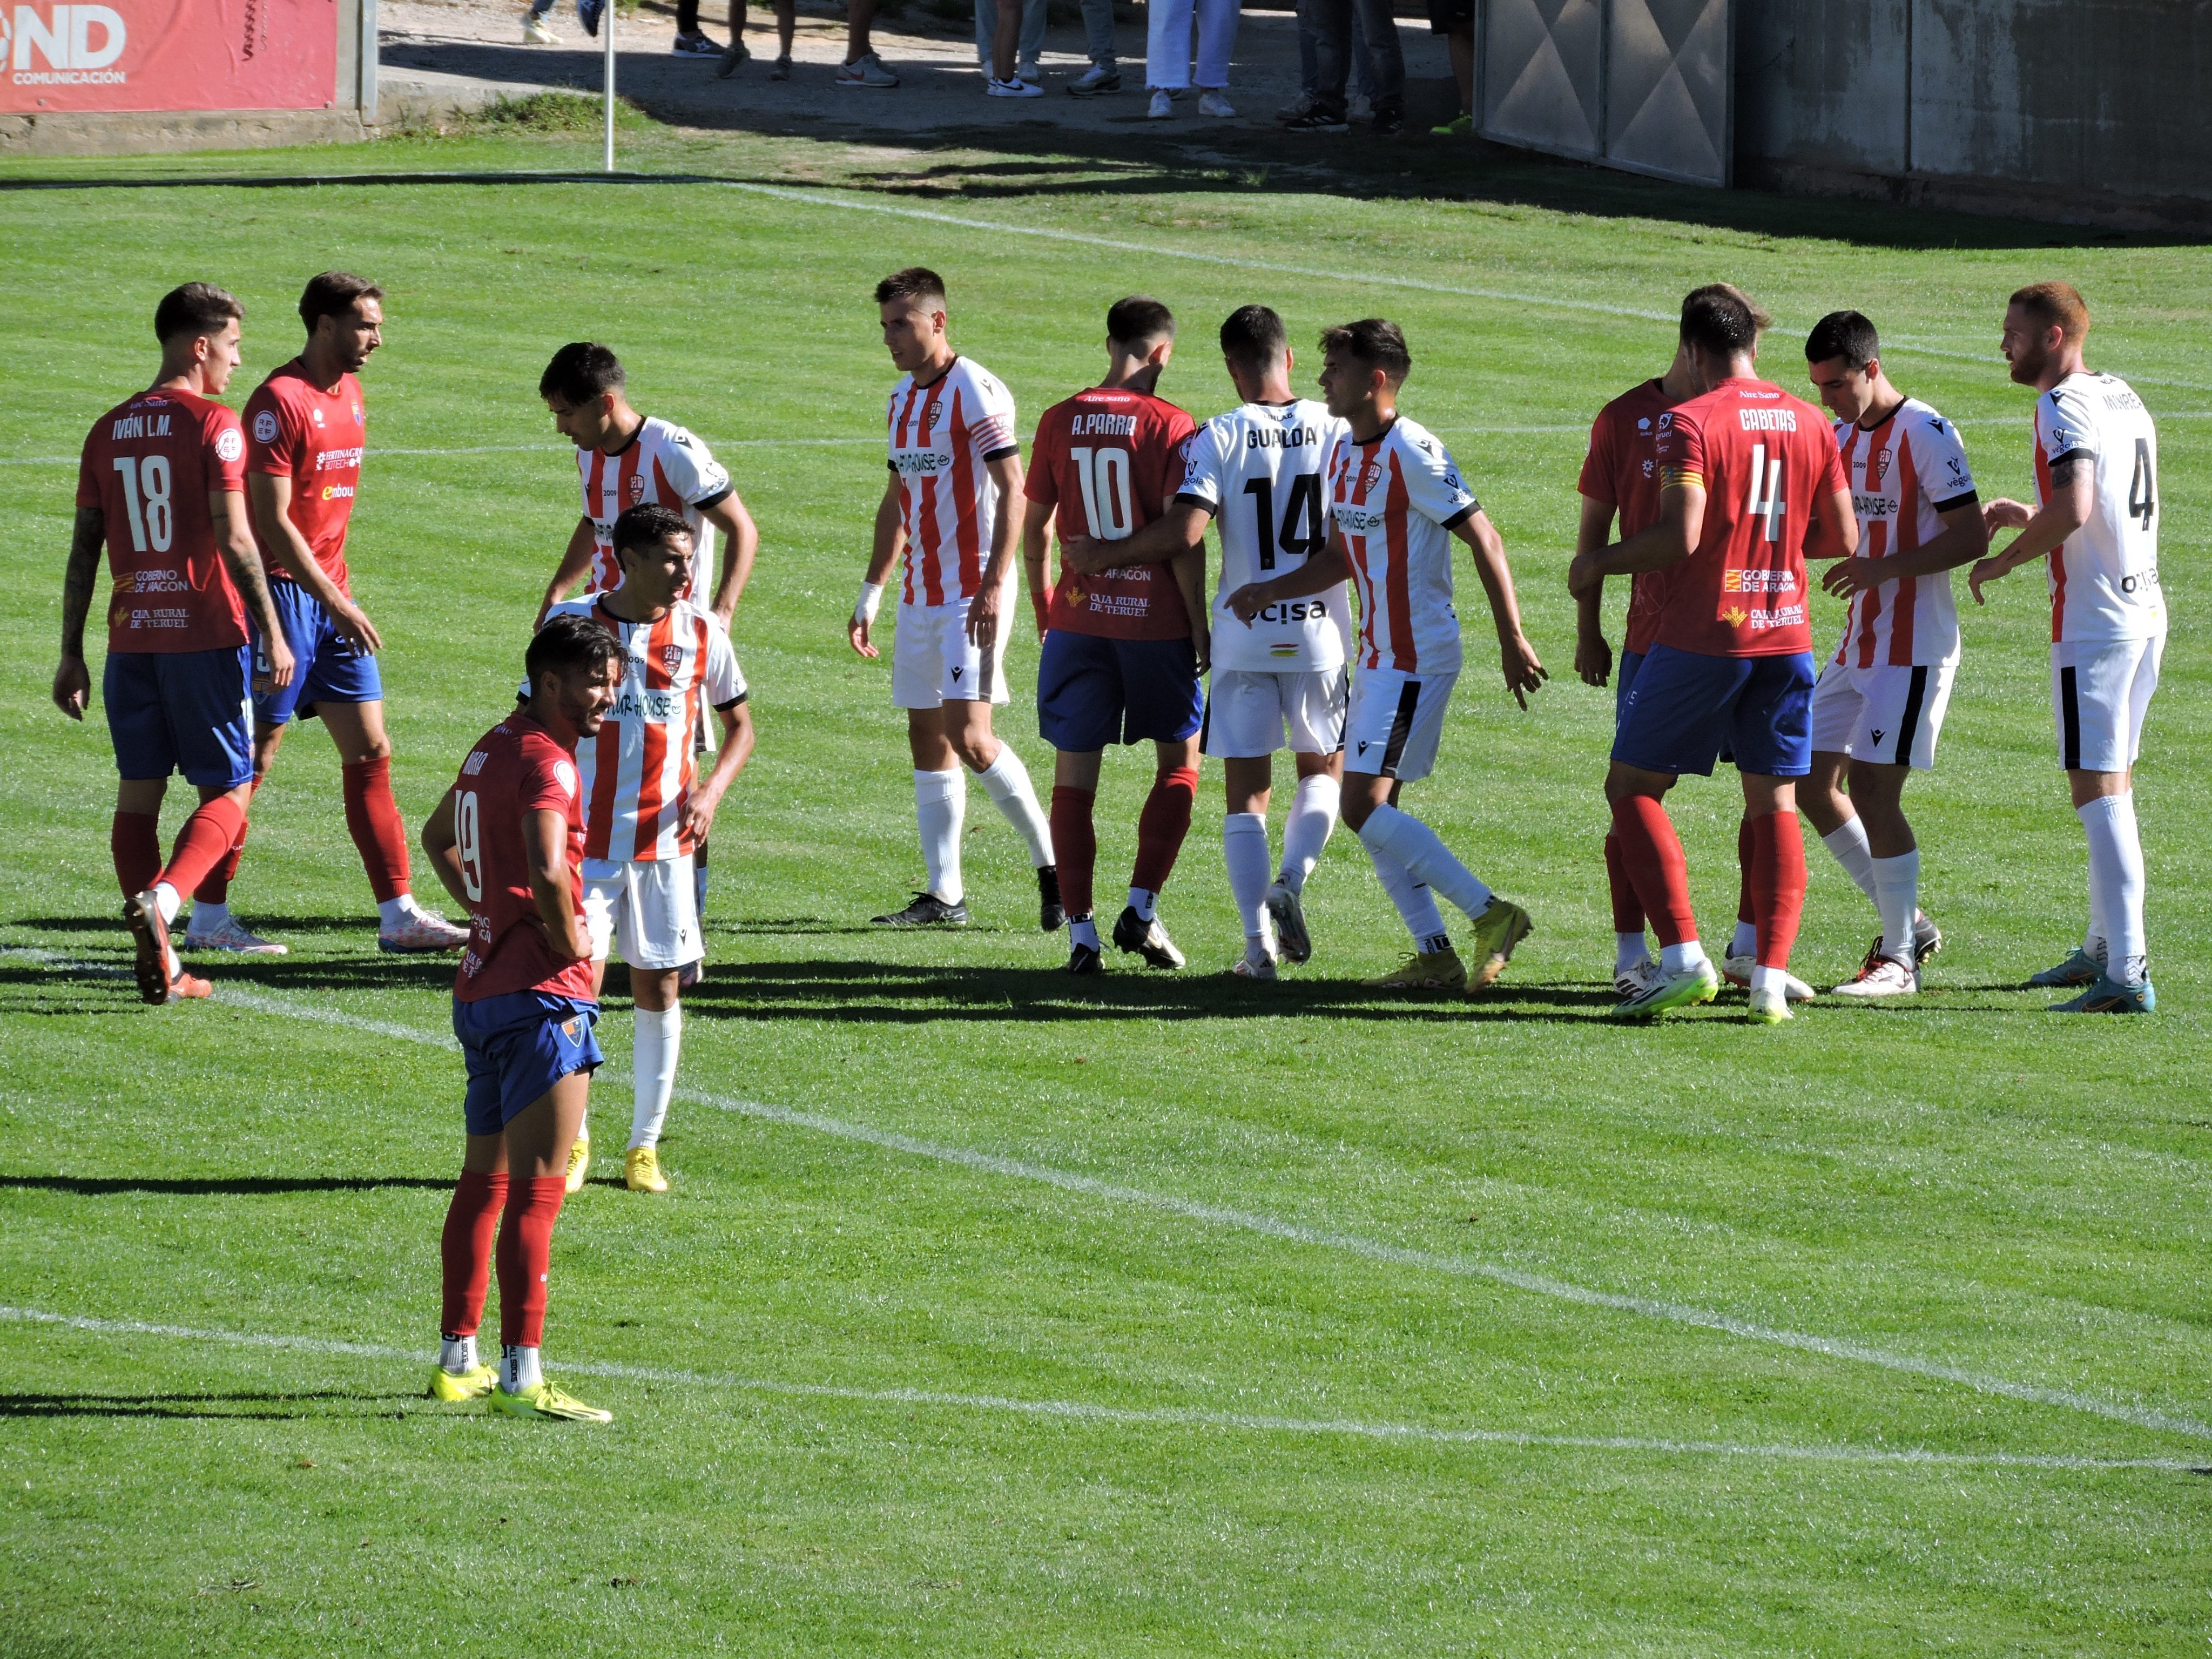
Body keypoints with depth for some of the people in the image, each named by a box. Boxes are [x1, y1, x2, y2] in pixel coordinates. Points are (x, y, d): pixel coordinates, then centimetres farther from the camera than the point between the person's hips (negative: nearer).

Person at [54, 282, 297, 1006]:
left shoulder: (110, 430, 10)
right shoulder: (213, 424, -8)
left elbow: (84, 547, 10)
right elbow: (234, 540, -14)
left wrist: (71, 654, 13)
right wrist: (273, 633, -10)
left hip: (131, 639, 5)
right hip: (205, 635, -5)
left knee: (138, 790, 8)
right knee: (228, 791, 3)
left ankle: (159, 966, 4)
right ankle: (161, 898, -22)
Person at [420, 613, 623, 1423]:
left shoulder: (496, 746, 15)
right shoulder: (544, 760, -15)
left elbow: (438, 836, 33)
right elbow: (547, 871, -31)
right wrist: (571, 942, -14)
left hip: (481, 984, 10)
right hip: (542, 993, -10)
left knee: (484, 1181, 18)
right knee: (538, 1191, -10)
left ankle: (458, 1360, 25)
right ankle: (521, 1377, -14)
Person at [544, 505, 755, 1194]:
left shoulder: (700, 632, 0)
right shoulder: (572, 622, -4)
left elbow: (740, 725, 10)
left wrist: (710, 792, -7)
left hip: (665, 840, 1)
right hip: (586, 840, -1)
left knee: (658, 986, 3)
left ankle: (645, 1144, 14)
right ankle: (574, 1138, 10)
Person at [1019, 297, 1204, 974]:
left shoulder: (1060, 423, 2)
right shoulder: (1170, 427, -9)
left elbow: (1033, 527, 7)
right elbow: (1182, 541, -12)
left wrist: (1043, 605, 22)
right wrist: (1202, 631, -4)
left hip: (1078, 619, 3)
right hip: (1154, 616, -3)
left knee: (1074, 776, 8)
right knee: (1179, 763, 15)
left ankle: (1080, 932, 4)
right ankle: (1141, 908, 3)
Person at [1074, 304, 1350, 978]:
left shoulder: (1218, 438, -8)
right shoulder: (1336, 431, -1)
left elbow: (1185, 531, -19)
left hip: (1242, 637, -1)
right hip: (1319, 632, 1)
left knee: (1246, 790, 6)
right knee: (1323, 769, 20)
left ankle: (1258, 939, -1)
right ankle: (1291, 879, -6)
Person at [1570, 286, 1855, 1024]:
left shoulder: (1690, 422, -10)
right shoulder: (1810, 423, 8)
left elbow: (1681, 538, -18)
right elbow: (1842, 537, 11)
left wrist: (1599, 564, -3)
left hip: (1702, 635, -5)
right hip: (1785, 632, 5)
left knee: (1632, 789, 6)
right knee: (1774, 803, 8)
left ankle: (1683, 958, -6)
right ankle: (1771, 977, -2)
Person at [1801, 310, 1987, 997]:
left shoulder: (1926, 436, -14)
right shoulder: (1841, 437, 12)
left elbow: (1971, 537, -16)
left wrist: (1884, 568, -24)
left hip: (1913, 649, -9)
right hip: (1858, 644, 9)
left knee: (1873, 790, -11)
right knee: (1813, 781, 7)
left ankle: (1899, 961, 0)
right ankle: (1906, 923, 18)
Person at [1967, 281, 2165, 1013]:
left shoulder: (2063, 407, -14)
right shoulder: (2122, 397, 15)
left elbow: (2072, 512, -26)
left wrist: (2002, 561, -12)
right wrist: (2028, 515, 20)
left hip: (2094, 620, -9)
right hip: (2146, 608, 9)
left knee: (2098, 794, -11)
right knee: (2114, 788, 19)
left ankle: (2126, 975, -17)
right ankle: (2105, 947, 30)